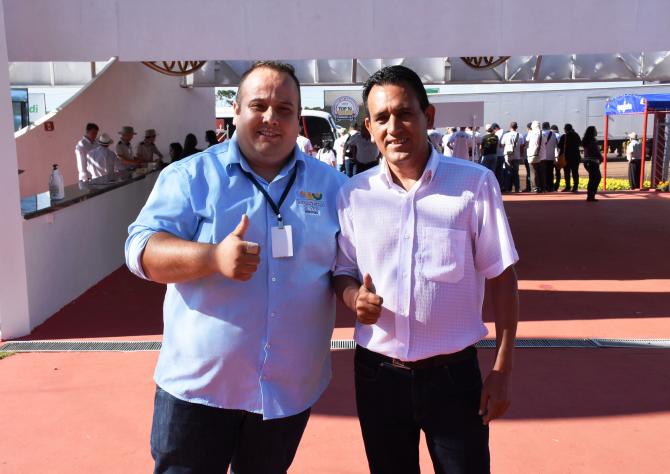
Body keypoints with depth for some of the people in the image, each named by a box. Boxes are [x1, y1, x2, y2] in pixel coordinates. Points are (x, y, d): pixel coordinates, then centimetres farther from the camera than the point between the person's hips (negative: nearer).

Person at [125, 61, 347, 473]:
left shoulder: (331, 184, 5)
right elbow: (142, 250, -11)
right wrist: (213, 257, -29)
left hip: (291, 390, 3)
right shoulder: (190, 176, -3)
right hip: (197, 385, -2)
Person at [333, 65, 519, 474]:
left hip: (453, 374, -2)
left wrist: (502, 371, -6)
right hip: (377, 374, 3)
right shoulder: (353, 194, -2)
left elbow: (502, 278, -5)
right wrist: (353, 297, -15)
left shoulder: (475, 184, -9)